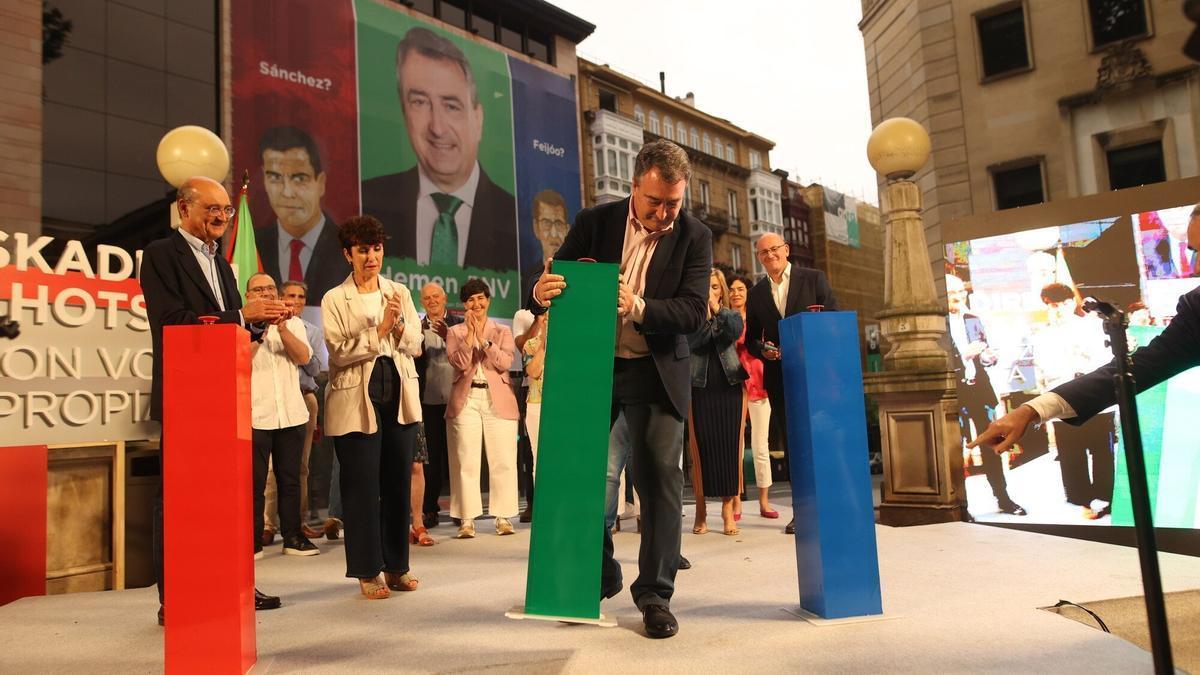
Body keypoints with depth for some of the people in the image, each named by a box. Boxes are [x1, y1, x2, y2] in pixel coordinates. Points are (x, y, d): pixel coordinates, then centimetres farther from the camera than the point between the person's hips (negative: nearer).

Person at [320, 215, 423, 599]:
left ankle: (397, 565, 20)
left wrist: (399, 325, -14)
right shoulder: (334, 299, 1)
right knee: (362, 487, 1)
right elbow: (339, 351, -10)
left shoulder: (400, 293, 11)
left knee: (398, 483, 8)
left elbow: (415, 344, 5)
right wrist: (380, 330, -16)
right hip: (356, 400, -3)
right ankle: (368, 570, 13)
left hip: (399, 397, 4)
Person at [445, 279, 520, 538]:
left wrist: (483, 338, -11)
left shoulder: (502, 331, 11)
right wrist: (470, 336, -12)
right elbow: (459, 363, -5)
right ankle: (467, 519, 3)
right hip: (466, 400, 0)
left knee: (502, 461, 0)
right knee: (466, 461, -2)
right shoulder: (455, 332, 11)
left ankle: (503, 517, 8)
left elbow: (505, 362, -5)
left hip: (498, 400, 1)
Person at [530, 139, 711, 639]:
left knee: (660, 475, -5)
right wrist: (541, 292, -31)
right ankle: (599, 576, 28)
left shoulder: (694, 237, -6)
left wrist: (639, 307, -33)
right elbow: (553, 287, -6)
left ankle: (654, 593, 9)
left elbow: (693, 311, -15)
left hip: (655, 372, -2)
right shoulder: (595, 222, -3)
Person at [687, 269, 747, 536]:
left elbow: (735, 331, -10)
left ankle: (728, 508, 2)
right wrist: (705, 314, -14)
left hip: (729, 386, 1)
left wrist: (717, 308, -15)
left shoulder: (732, 315, 13)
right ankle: (701, 509, 5)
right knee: (702, 446, -3)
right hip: (699, 387, -1)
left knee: (729, 445, -2)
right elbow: (690, 342, -9)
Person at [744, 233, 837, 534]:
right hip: (779, 376, 3)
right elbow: (751, 339, 14)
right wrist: (762, 349, -8)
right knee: (792, 442, 5)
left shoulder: (814, 279, 3)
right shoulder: (756, 293, 12)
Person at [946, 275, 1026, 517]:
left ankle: (1003, 498, 22)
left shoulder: (973, 320, 11)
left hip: (979, 388, 6)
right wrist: (963, 355, -25)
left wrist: (989, 357, -4)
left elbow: (984, 353, 18)